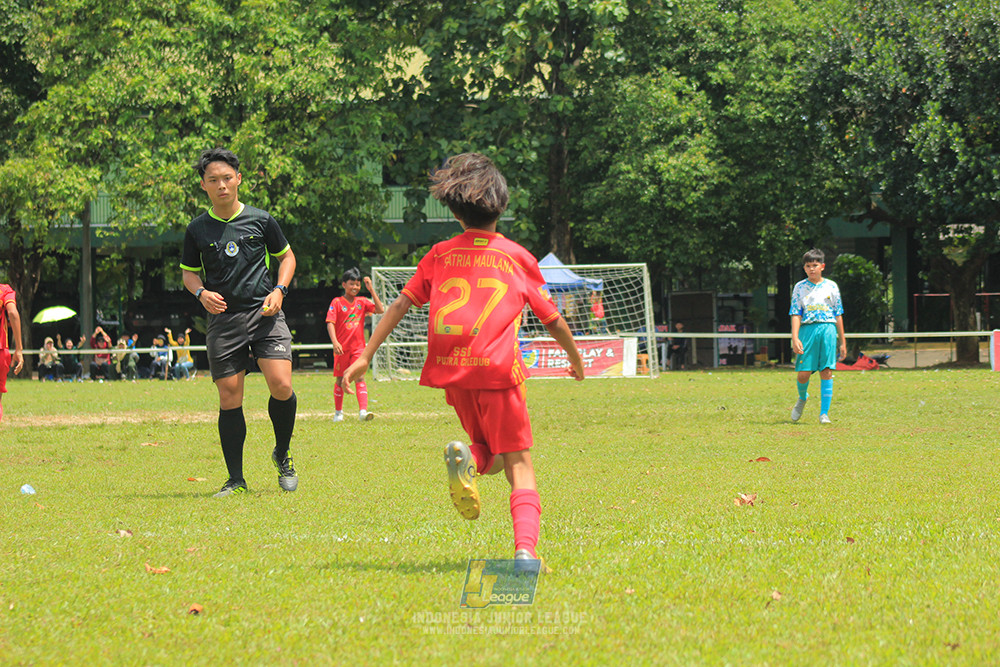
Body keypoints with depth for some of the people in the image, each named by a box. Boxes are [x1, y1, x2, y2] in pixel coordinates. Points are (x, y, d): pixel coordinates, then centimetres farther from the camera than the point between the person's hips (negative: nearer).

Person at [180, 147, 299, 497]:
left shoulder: (261, 220, 4)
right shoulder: (197, 229, 6)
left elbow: (287, 257, 16)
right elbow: (188, 271, 18)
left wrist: (279, 291, -1)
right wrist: (201, 293, -3)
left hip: (264, 313, -1)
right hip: (223, 320, 1)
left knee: (281, 386, -15)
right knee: (229, 399, -3)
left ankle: (283, 455, 10)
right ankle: (235, 479, 6)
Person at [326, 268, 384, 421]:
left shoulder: (362, 302, 6)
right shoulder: (337, 302, -3)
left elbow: (380, 310, -3)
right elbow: (330, 323, -10)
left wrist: (371, 290, -6)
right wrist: (335, 342, -24)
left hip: (358, 347, 1)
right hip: (342, 348, -1)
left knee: (360, 377, -11)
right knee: (340, 380, 8)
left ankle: (363, 410, -22)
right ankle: (338, 412, 22)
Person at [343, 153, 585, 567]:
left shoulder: (440, 255, 13)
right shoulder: (517, 257, 8)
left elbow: (401, 305, 8)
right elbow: (552, 319, 13)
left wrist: (365, 356, 9)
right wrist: (576, 358, 30)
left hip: (451, 370, 3)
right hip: (497, 367, -3)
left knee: (490, 452, 21)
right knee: (518, 463, -1)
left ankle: (467, 458, -17)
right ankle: (525, 547, -26)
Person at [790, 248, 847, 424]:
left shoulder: (831, 286, 11)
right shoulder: (800, 287, 9)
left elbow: (838, 315, 13)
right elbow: (796, 315, 4)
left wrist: (842, 342, 12)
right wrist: (795, 338, -9)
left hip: (828, 330, 0)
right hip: (807, 329, 0)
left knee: (826, 372, -5)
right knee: (803, 373, -6)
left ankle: (824, 413, -2)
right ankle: (802, 398, 27)